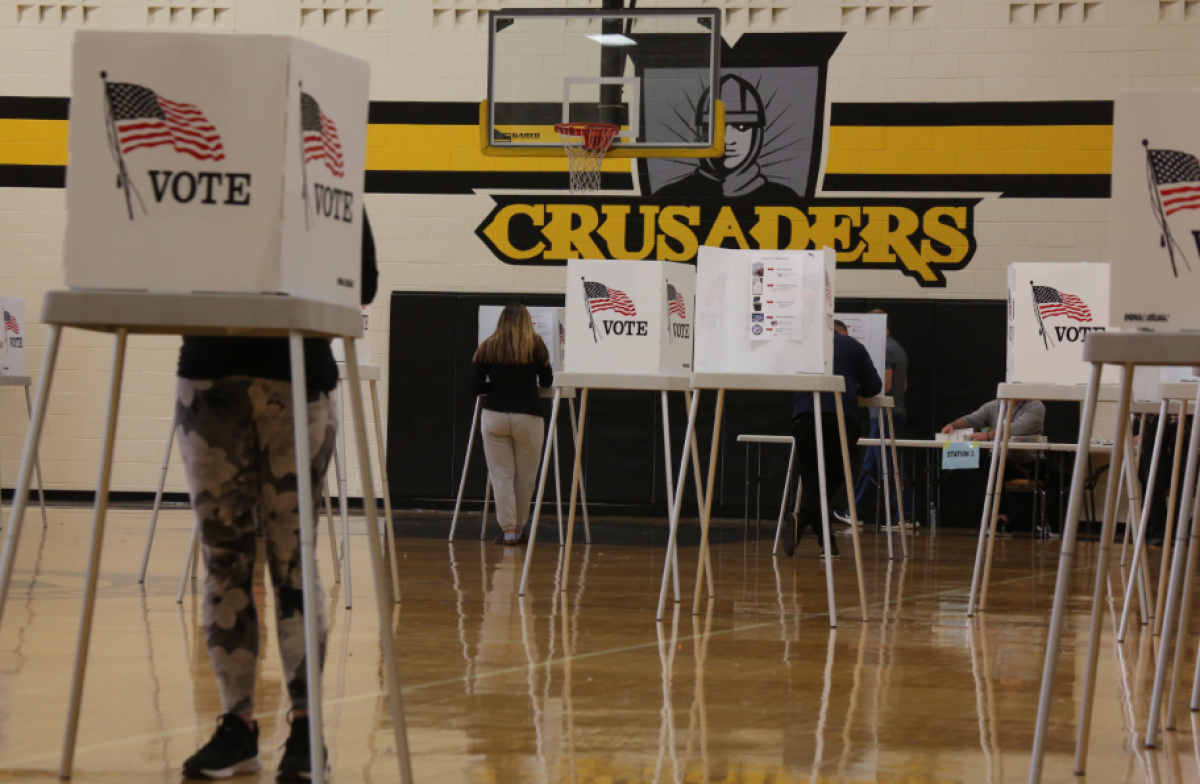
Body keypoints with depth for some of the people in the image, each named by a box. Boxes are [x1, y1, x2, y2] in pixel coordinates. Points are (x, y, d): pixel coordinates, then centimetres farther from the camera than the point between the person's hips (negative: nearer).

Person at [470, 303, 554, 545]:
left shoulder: (486, 348, 3)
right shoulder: (536, 346, 1)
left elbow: (475, 387, 2)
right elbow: (547, 381, 10)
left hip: (494, 416, 1)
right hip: (527, 417, -1)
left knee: (501, 475, 4)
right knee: (525, 477, 11)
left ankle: (508, 531, -1)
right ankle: (518, 529, 20)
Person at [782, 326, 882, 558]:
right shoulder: (854, 346, 20)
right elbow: (874, 386, 17)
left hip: (804, 414, 1)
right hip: (842, 415, -1)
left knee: (811, 478, 8)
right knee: (835, 476, 10)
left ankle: (825, 541, -6)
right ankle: (803, 520, -15)